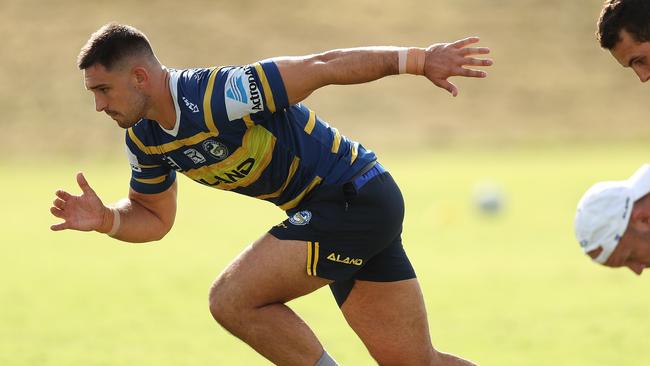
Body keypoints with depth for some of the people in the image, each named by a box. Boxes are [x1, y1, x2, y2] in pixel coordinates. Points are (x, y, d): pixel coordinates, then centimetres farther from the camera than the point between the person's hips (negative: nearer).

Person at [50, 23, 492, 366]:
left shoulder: (219, 97, -25)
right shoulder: (145, 139, 2)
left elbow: (324, 66, -22)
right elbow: (154, 217, 17)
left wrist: (419, 59, -22)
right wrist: (106, 219, -4)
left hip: (353, 199, -9)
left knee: (232, 300, -15)